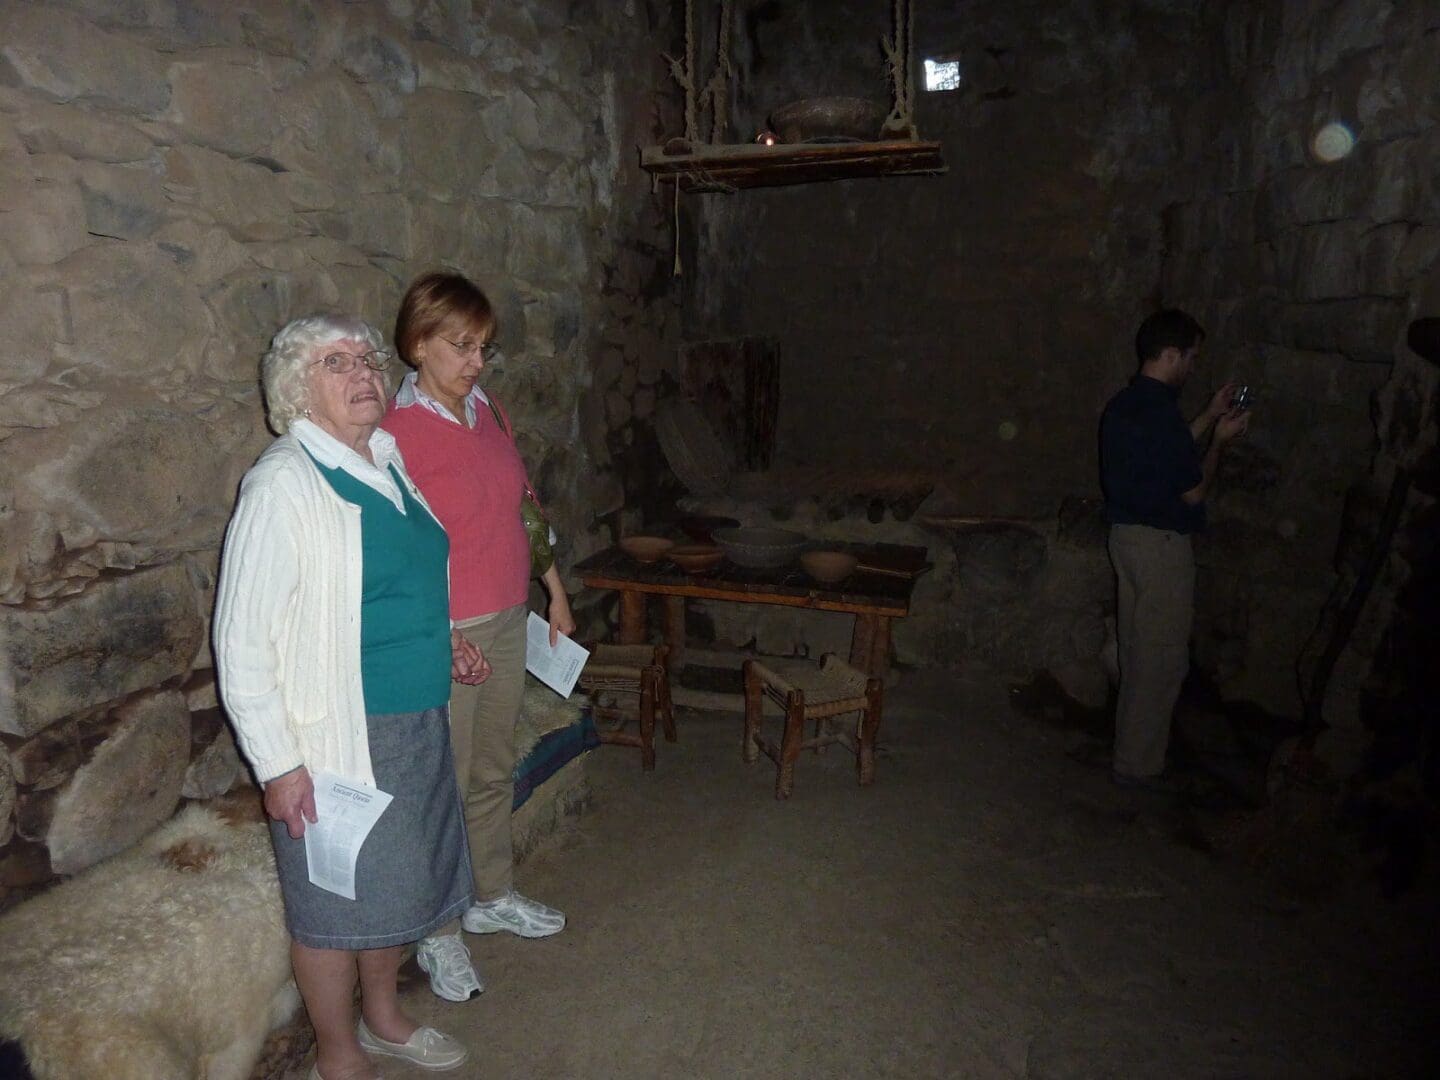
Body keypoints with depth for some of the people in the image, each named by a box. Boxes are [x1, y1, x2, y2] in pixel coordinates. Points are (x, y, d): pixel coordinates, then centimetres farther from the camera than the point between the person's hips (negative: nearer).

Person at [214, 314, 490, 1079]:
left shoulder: (385, 462, 6)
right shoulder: (284, 482, -17)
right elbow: (242, 636, -18)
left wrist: (440, 643, 6)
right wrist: (277, 764, -18)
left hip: (415, 724, 8)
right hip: (337, 736, -8)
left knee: (399, 875, 22)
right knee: (336, 899, 11)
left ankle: (381, 1015, 46)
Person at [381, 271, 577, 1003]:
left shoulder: (487, 413, 5)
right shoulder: (397, 433, -16)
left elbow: (522, 509, 13)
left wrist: (555, 589, 15)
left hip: (508, 620, 7)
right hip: (442, 633, -7)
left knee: (494, 769, 20)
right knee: (444, 785, 7)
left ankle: (491, 896, 40)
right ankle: (437, 933, 27)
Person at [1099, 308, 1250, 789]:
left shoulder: (1124, 405, 8)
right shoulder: (1160, 413, -21)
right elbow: (1193, 491, -14)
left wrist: (1210, 416, 19)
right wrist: (1221, 440, -2)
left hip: (1127, 534, 10)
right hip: (1161, 544, -10)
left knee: (1138, 650, 19)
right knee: (1162, 658, 2)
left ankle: (1132, 745, 31)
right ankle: (1139, 765, 12)